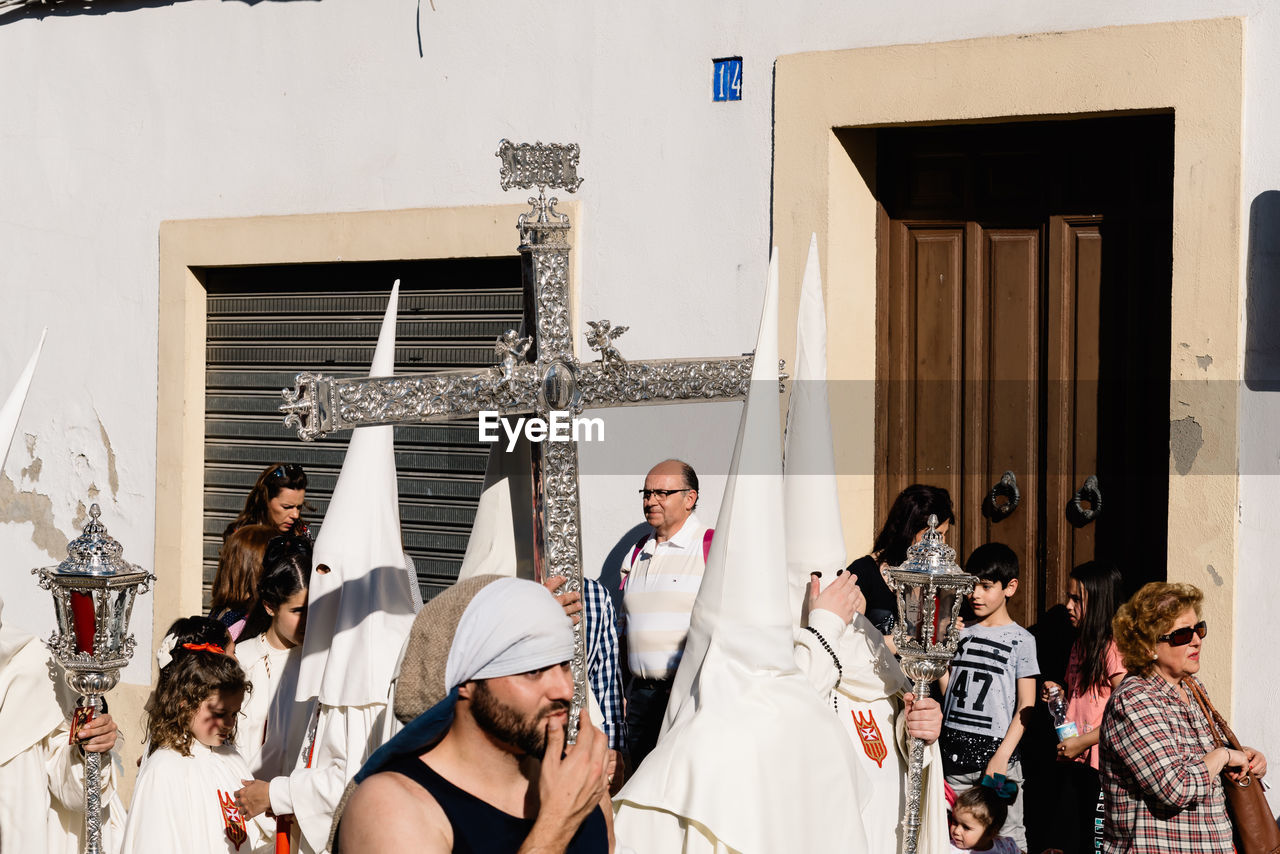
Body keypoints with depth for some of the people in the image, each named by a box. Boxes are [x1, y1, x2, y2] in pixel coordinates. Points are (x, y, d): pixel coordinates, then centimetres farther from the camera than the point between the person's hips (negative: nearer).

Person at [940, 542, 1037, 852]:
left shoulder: (1020, 640, 0)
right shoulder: (961, 634, 12)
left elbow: (1026, 707, -3)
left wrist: (1002, 757, -11)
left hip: (996, 754, -4)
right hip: (954, 754, 4)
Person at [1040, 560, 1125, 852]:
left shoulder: (1114, 648, -13)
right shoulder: (1079, 645, 15)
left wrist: (1083, 741, -16)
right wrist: (1060, 694, 6)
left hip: (1100, 764, -8)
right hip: (1071, 760, 8)